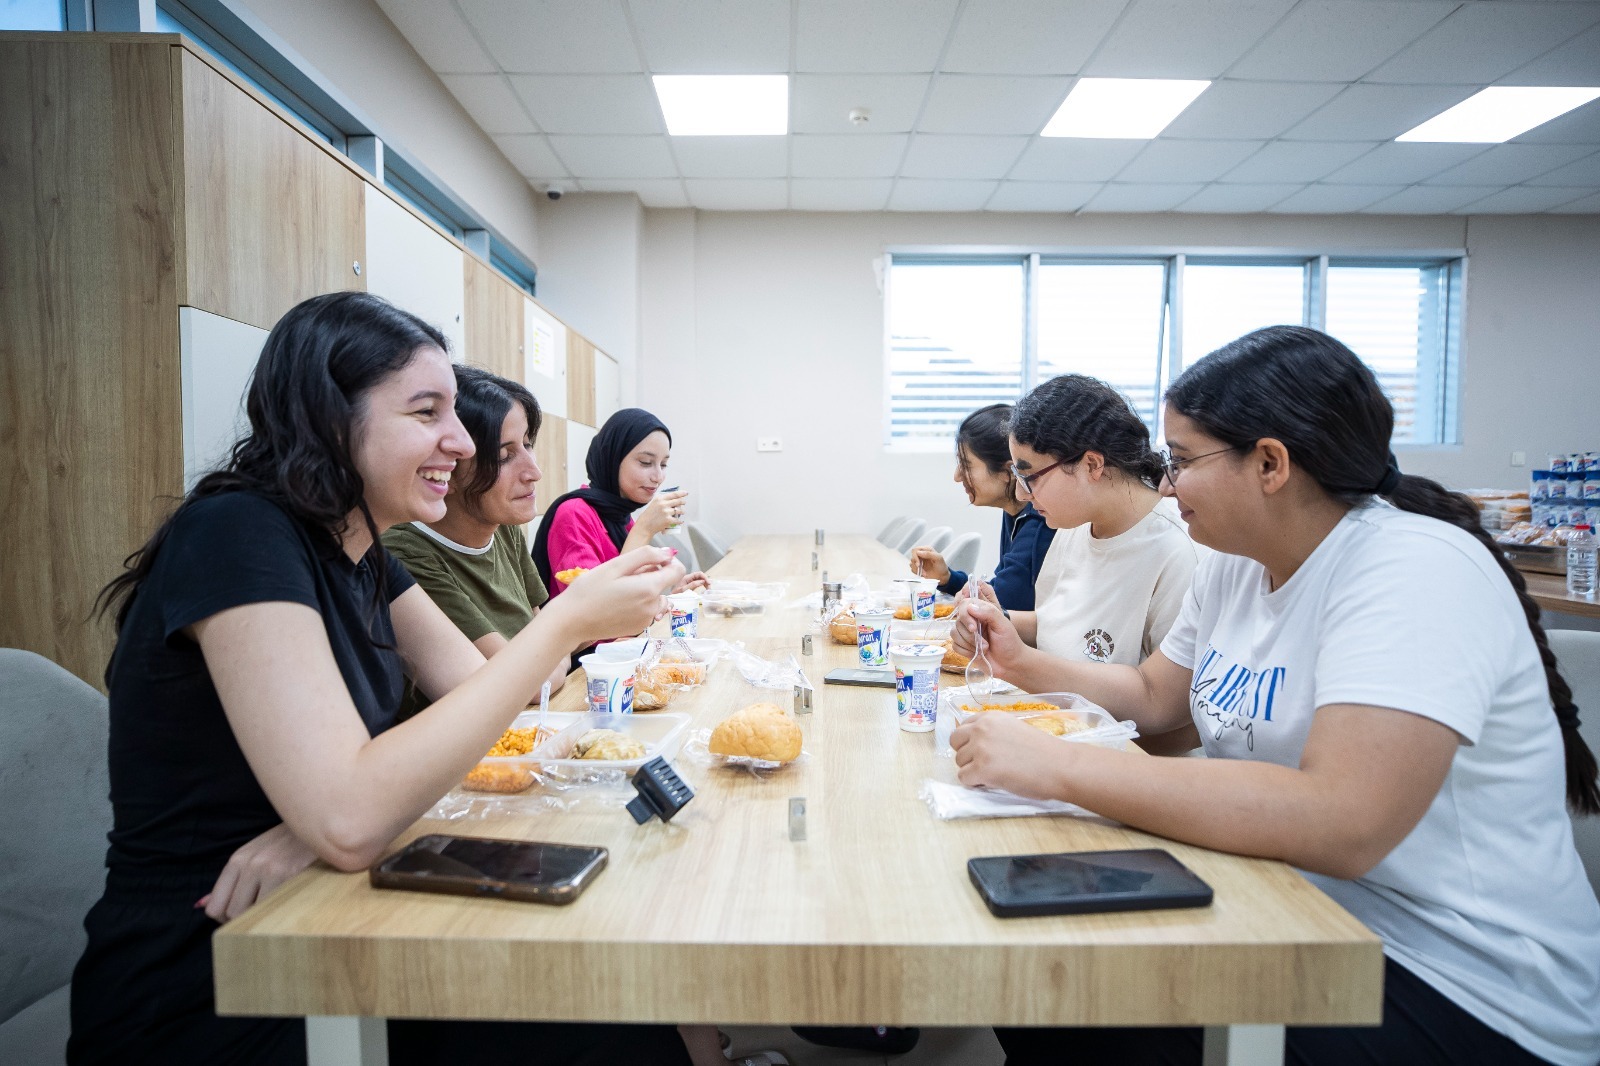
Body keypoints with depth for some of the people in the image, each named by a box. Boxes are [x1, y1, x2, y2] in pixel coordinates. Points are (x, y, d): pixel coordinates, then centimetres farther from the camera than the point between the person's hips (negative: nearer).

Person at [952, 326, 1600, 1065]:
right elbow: (1154, 696, 18)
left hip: (1458, 991, -7)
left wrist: (1057, 766, -35)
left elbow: (1341, 824, -36)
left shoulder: (1417, 570, -23)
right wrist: (1022, 661, 4)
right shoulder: (1236, 565, 4)